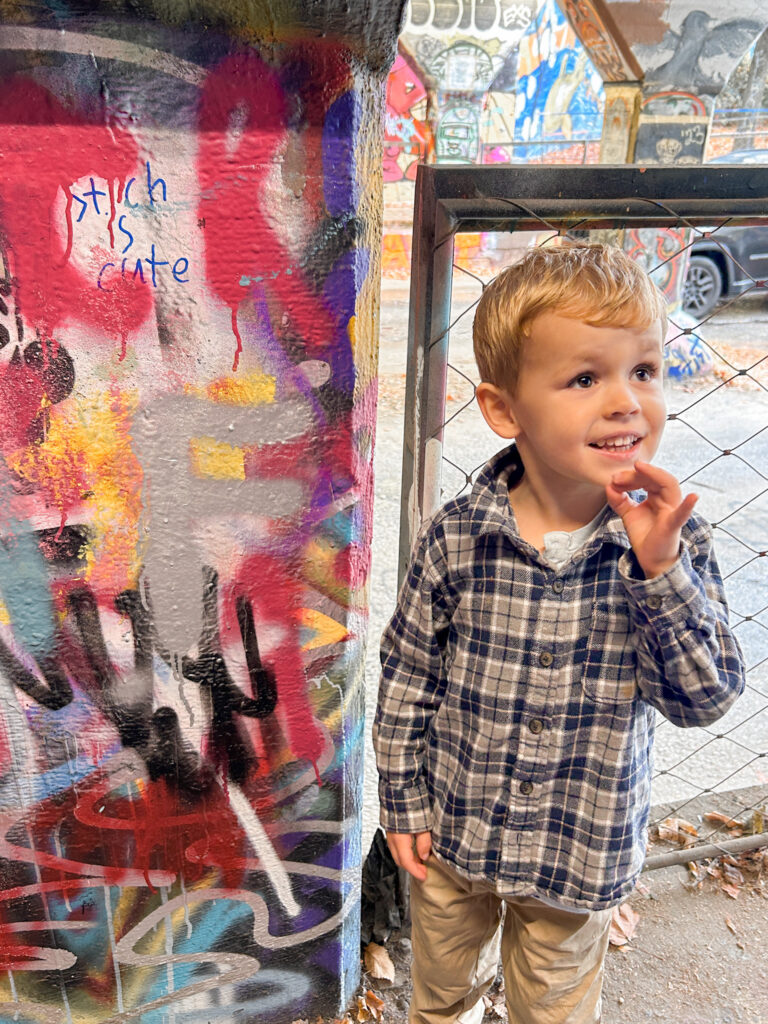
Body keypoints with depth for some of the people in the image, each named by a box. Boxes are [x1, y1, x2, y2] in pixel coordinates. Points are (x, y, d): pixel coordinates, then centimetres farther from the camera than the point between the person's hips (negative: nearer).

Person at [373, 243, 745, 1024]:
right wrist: (403, 802, -3)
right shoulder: (454, 539, -20)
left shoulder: (671, 542, -17)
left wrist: (659, 570, -32)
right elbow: (406, 676, -8)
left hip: (581, 857, 0)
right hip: (452, 838, 1)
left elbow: (704, 698, -18)